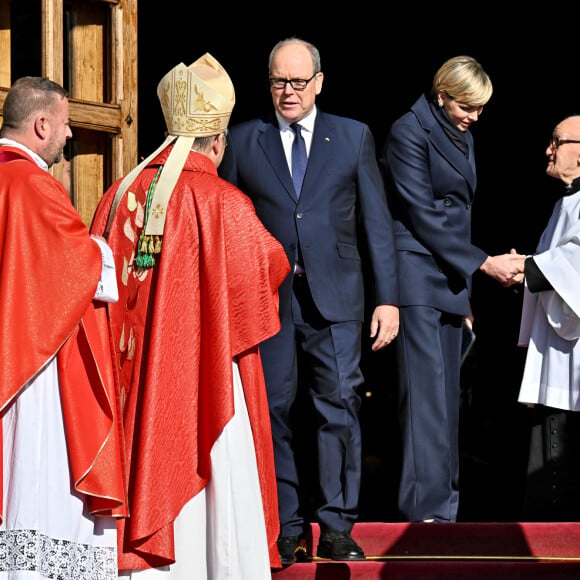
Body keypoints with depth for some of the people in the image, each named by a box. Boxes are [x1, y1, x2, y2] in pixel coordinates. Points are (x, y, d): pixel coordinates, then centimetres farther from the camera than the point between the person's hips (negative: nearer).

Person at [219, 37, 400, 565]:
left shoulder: (354, 137, 8)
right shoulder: (243, 141, 8)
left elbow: (377, 222, 7)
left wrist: (388, 298, 1)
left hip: (335, 298, 0)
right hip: (267, 298, 0)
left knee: (340, 407, -2)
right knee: (272, 411, 0)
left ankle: (338, 528, 5)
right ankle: (286, 530, 8)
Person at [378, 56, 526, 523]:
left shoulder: (462, 138, 17)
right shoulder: (409, 133, -8)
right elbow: (422, 216, -14)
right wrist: (483, 263, -14)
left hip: (449, 282, 8)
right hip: (418, 280, -8)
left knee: (445, 398, 6)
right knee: (427, 394, -13)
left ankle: (442, 510, 7)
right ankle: (426, 507, -13)